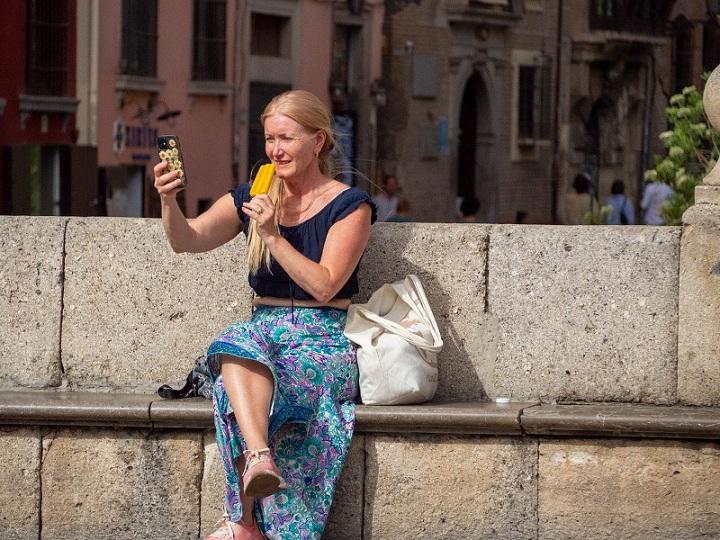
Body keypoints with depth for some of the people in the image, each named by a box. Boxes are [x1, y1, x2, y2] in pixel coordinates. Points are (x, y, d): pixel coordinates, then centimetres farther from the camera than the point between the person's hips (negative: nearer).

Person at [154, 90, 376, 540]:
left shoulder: (349, 206, 3)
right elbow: (188, 241, 0)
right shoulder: (251, 199, 15)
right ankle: (260, 460, -57)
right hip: (263, 331, 3)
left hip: (322, 341, -3)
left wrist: (273, 236, -15)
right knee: (239, 343, -36)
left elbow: (325, 286, -9)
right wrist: (169, 201, -20)